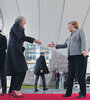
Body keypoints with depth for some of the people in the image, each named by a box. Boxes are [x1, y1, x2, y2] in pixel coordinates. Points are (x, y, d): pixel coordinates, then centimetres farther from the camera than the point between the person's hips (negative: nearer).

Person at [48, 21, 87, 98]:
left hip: (80, 56, -7)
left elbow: (83, 40, -7)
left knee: (80, 75, -7)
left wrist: (83, 49, -23)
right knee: (70, 75, 4)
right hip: (71, 57, 7)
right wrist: (55, 45, 21)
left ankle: (83, 93, -1)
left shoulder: (80, 30, 8)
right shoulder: (70, 36, 27)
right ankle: (68, 92, 8)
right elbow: (65, 45, 32)